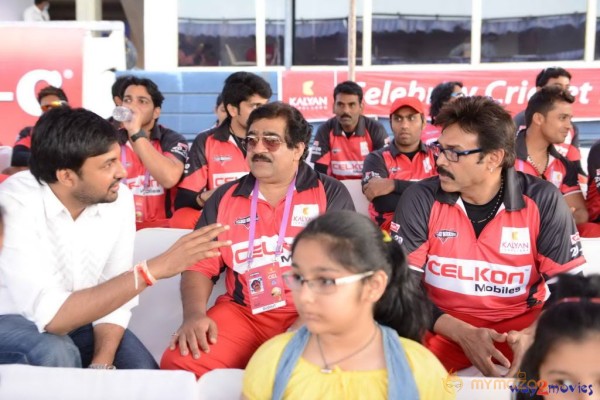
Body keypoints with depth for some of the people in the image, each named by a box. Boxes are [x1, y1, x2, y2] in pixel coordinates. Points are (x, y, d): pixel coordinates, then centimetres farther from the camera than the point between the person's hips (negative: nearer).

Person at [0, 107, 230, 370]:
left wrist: (101, 364, -23)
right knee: (56, 354, -34)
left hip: (76, 317, 4)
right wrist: (153, 269, -41)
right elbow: (53, 317, -38)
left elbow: (113, 293, -9)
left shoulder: (119, 198, -15)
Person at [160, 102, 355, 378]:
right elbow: (201, 264, 10)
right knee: (177, 362, -21)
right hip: (241, 312, 3)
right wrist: (194, 314, -10)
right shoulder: (225, 198, 13)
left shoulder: (331, 194, 4)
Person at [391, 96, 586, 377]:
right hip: (444, 326, 0)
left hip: (522, 322, 1)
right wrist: (462, 333, -22)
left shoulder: (543, 201, -7)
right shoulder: (420, 200, -8)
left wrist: (531, 336, -23)